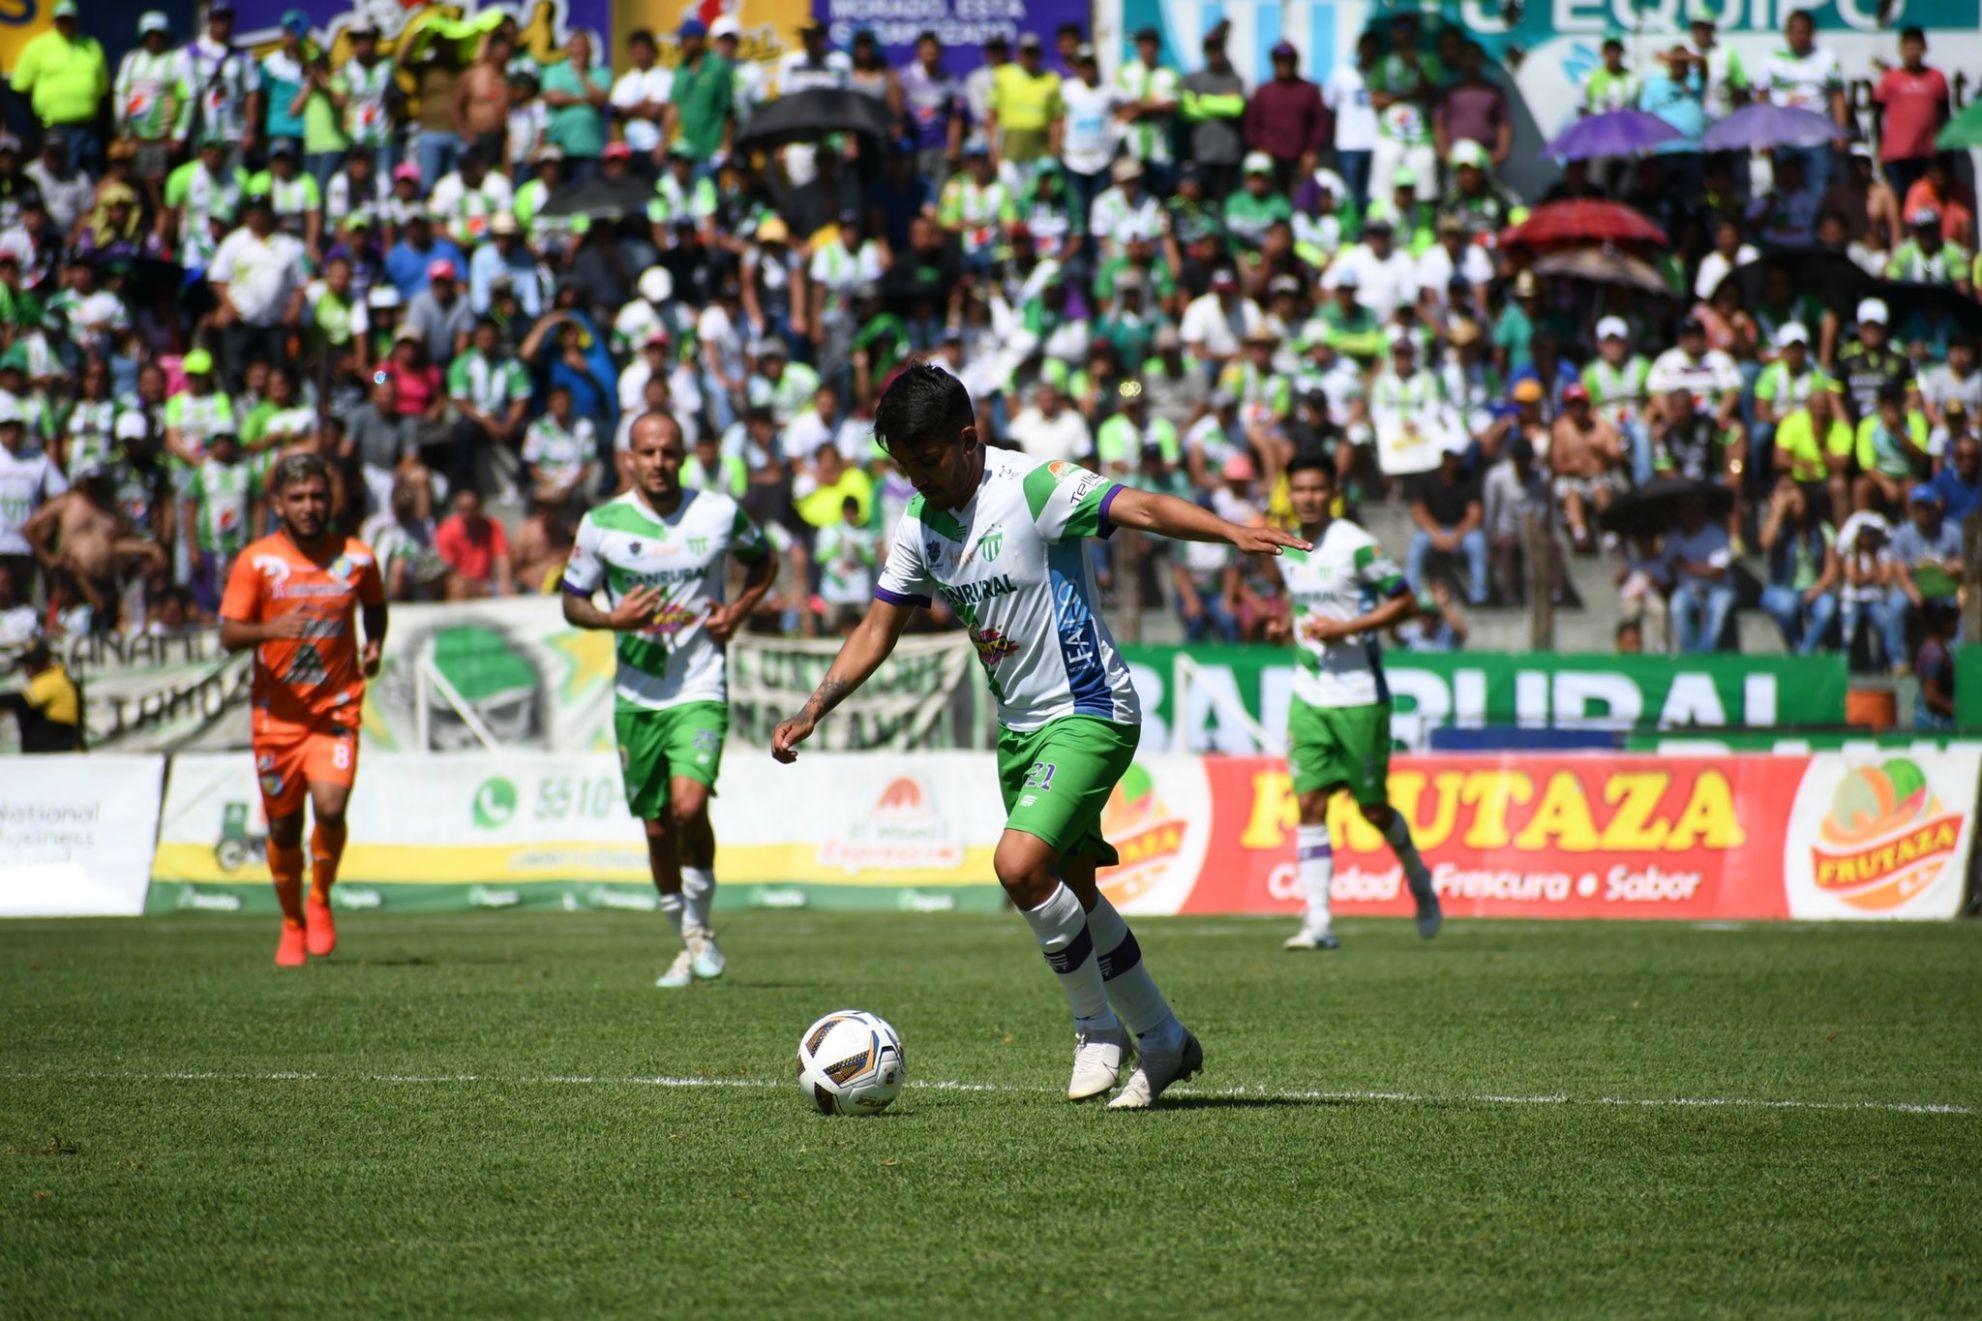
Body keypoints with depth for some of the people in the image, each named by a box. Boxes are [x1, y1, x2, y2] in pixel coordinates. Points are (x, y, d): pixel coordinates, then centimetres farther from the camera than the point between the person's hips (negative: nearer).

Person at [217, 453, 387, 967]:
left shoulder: (357, 558, 2)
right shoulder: (257, 561, -4)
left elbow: (375, 606, 23)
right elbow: (228, 635, -7)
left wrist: (375, 645, 3)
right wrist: (267, 631, -27)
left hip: (337, 708, 0)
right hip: (278, 711, 0)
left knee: (330, 807, -20)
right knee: (283, 826, 6)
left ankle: (320, 901, 6)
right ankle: (293, 924, 29)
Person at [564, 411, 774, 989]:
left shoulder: (720, 513, -2)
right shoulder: (603, 524, -3)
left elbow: (764, 562, 17)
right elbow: (572, 602, 7)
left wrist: (737, 612, -1)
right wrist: (613, 619, -14)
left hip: (700, 691, -2)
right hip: (637, 696, 2)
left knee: (689, 804, -22)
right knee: (657, 828, 7)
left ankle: (700, 925, -1)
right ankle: (687, 945, 26)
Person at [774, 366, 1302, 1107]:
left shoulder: (1036, 489, -17)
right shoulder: (920, 525, 5)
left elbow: (1142, 509, -30)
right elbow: (876, 633, 12)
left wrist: (1233, 533, -46)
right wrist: (810, 713, 4)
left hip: (1088, 714, -8)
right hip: (1019, 726, 8)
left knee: (1020, 865, -23)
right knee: (1072, 895, 12)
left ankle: (1097, 1029, -3)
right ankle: (1164, 1044, 28)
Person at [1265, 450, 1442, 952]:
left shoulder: (1356, 545, -12)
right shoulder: (1287, 550, 9)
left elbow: (1406, 602, -10)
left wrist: (1345, 628, -18)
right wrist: (1285, 629, 5)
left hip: (1359, 696, -5)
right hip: (1309, 696, 5)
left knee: (1372, 807, 4)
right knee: (1310, 804, -6)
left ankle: (1419, 879, 32)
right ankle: (1318, 920, -7)